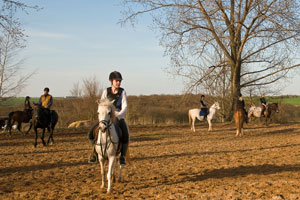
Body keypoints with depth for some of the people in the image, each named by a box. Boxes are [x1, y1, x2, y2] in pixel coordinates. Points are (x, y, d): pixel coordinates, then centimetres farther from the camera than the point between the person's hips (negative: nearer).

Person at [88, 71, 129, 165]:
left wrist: (118, 116, -23)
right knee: (91, 133, -15)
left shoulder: (122, 92, -1)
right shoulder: (106, 92, 3)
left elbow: (124, 107, -8)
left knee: (125, 136, -28)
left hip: (119, 118, -2)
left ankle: (122, 156, -11)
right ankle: (95, 151, 5)